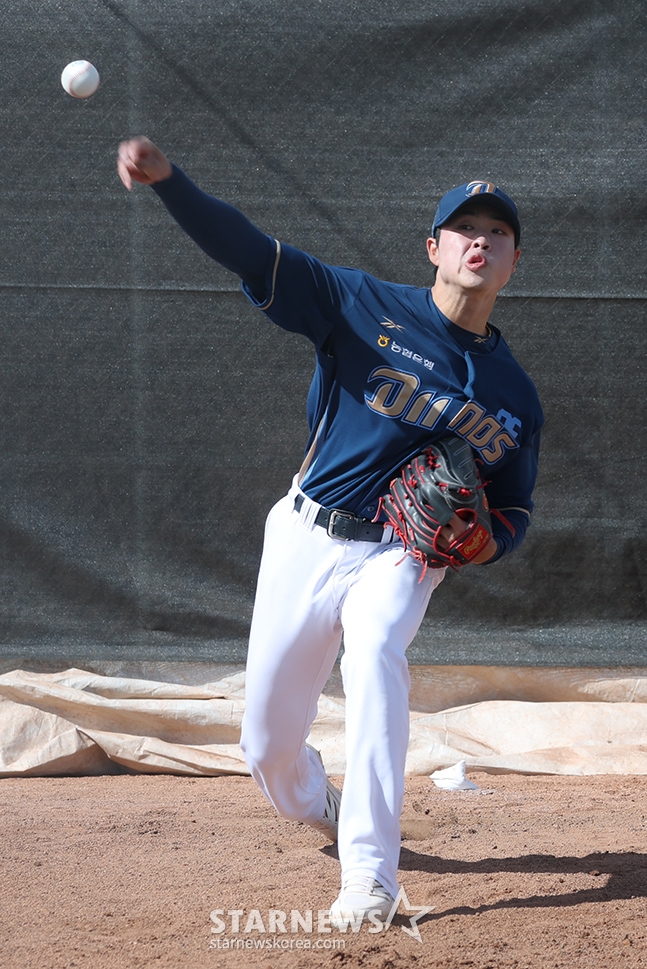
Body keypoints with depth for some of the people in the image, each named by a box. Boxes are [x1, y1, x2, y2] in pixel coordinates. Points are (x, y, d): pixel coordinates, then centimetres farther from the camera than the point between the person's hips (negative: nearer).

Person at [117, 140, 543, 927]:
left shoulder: (515, 398, 4)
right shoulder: (364, 307, -5)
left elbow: (513, 514, 12)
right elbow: (250, 252, -14)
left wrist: (472, 542, -13)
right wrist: (169, 181, -31)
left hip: (400, 558, 0)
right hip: (306, 539, 0)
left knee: (376, 653, -33)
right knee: (267, 747, 3)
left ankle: (369, 877, -36)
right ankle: (320, 810, 42)